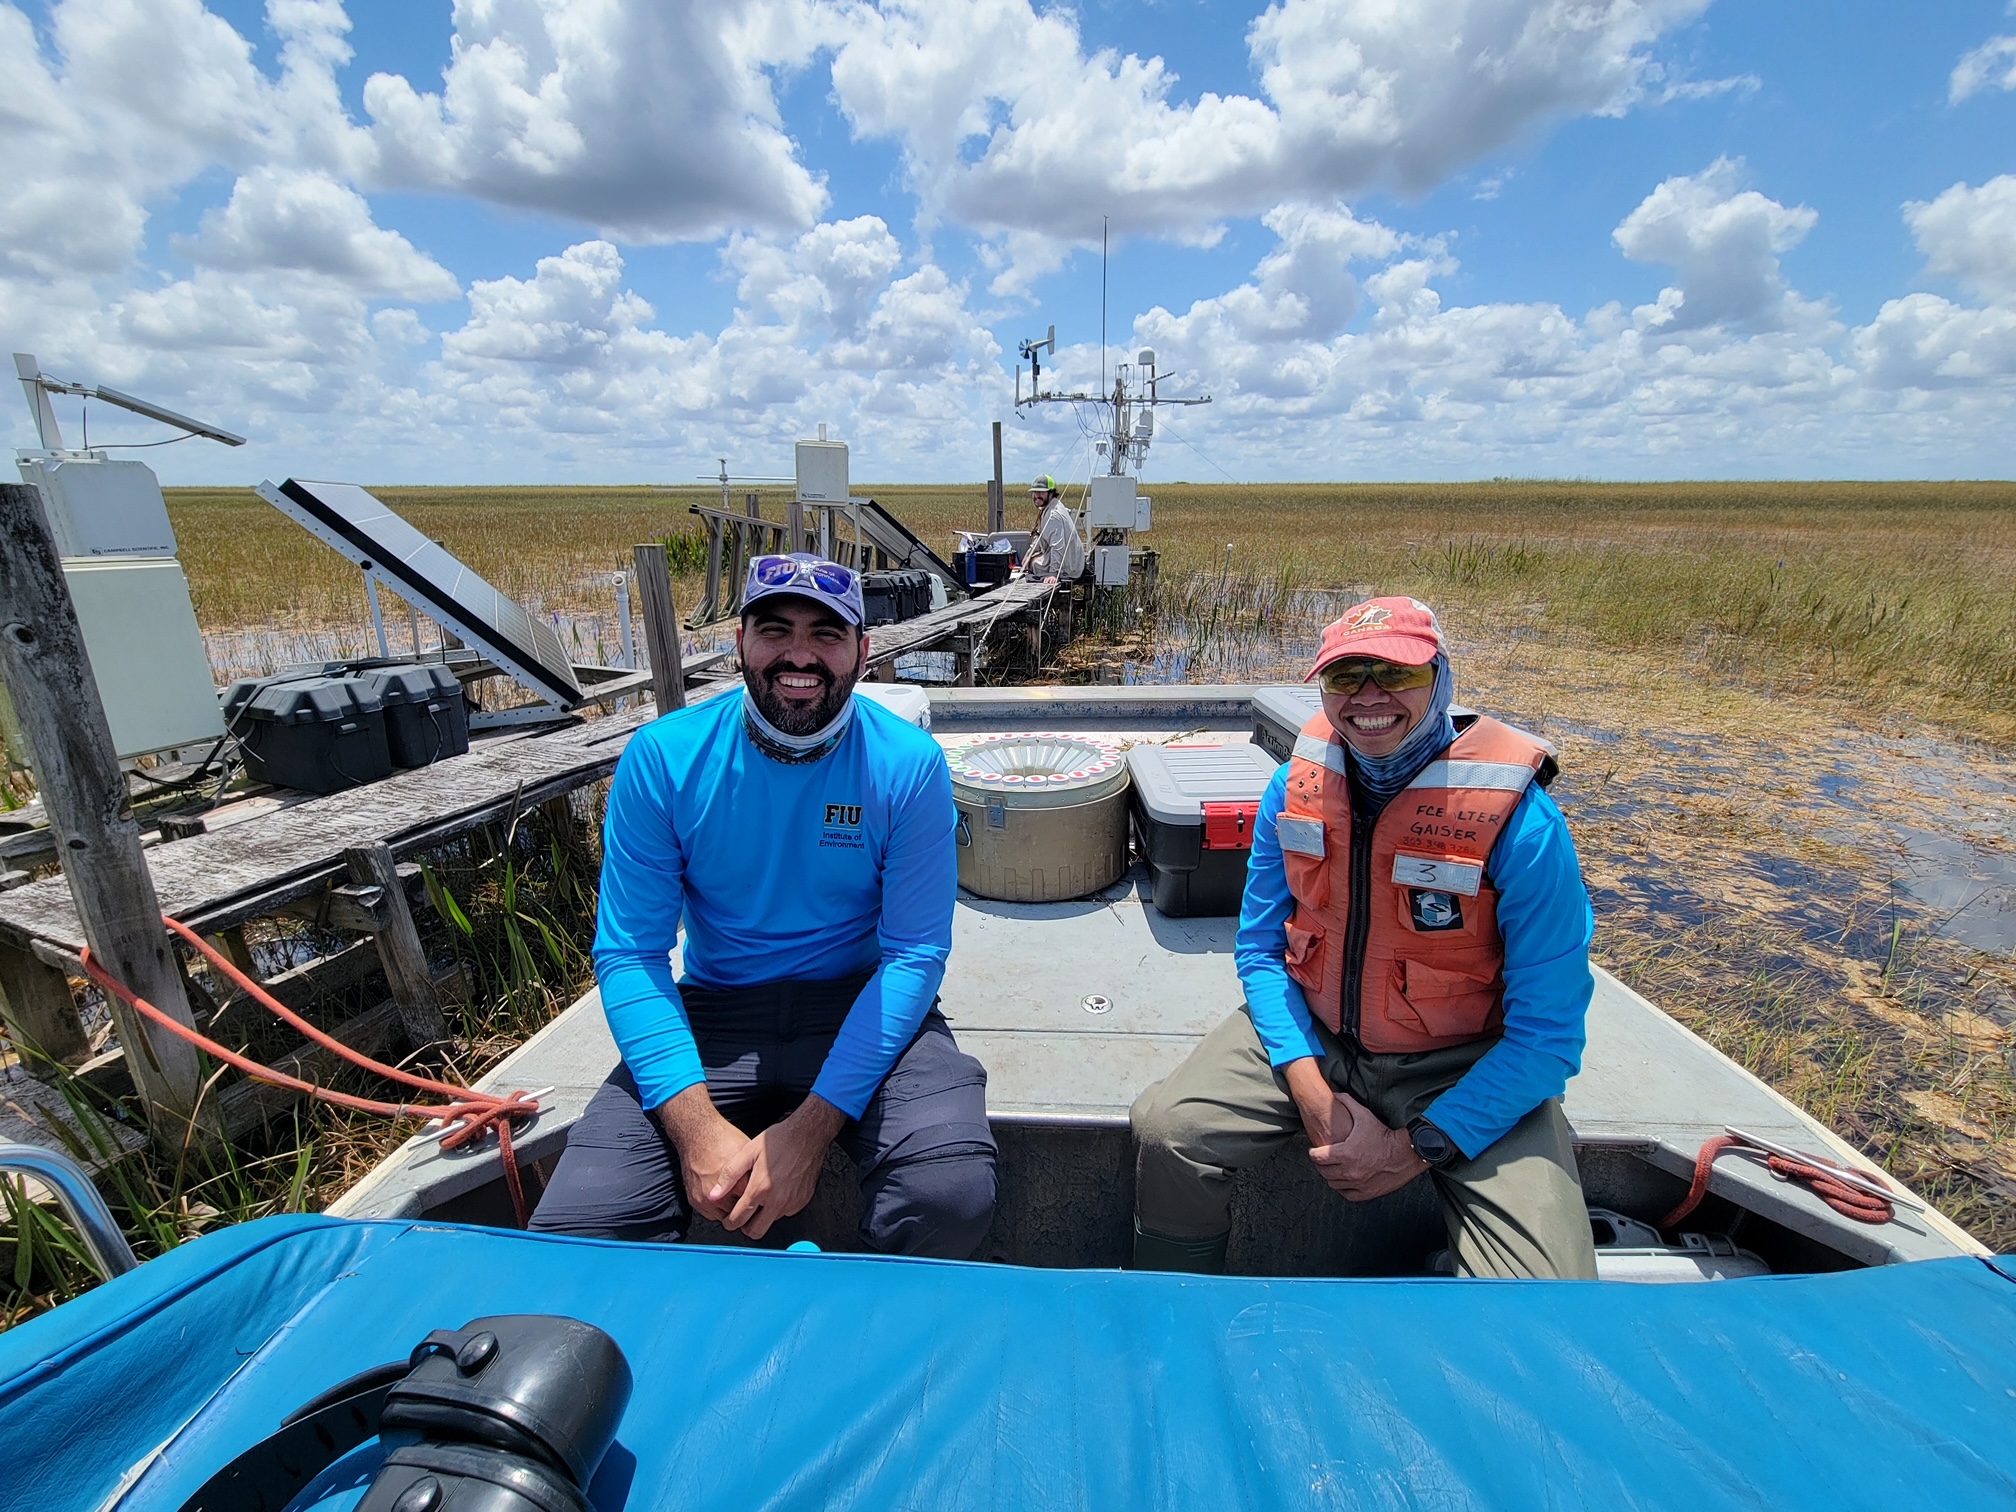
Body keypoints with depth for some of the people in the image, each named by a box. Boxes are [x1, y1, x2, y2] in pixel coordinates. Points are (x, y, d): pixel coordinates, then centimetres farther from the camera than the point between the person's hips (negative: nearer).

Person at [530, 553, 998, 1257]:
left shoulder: (910, 764, -11)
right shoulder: (662, 757, -7)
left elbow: (915, 954, -11)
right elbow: (630, 954, -7)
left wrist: (811, 1127, -20)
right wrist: (696, 1126, -19)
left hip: (863, 1010, -1)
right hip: (711, 1016, 2)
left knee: (952, 1195, -26)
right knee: (574, 1226, -18)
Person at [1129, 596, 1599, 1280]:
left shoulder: (1519, 818, -18)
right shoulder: (1296, 786, -6)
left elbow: (1547, 1033, -13)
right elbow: (1260, 948, 1)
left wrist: (1419, 1147, -17)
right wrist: (1311, 1088, -12)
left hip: (1464, 1068, -2)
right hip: (1313, 1037, 3)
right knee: (1166, 1128, -16)